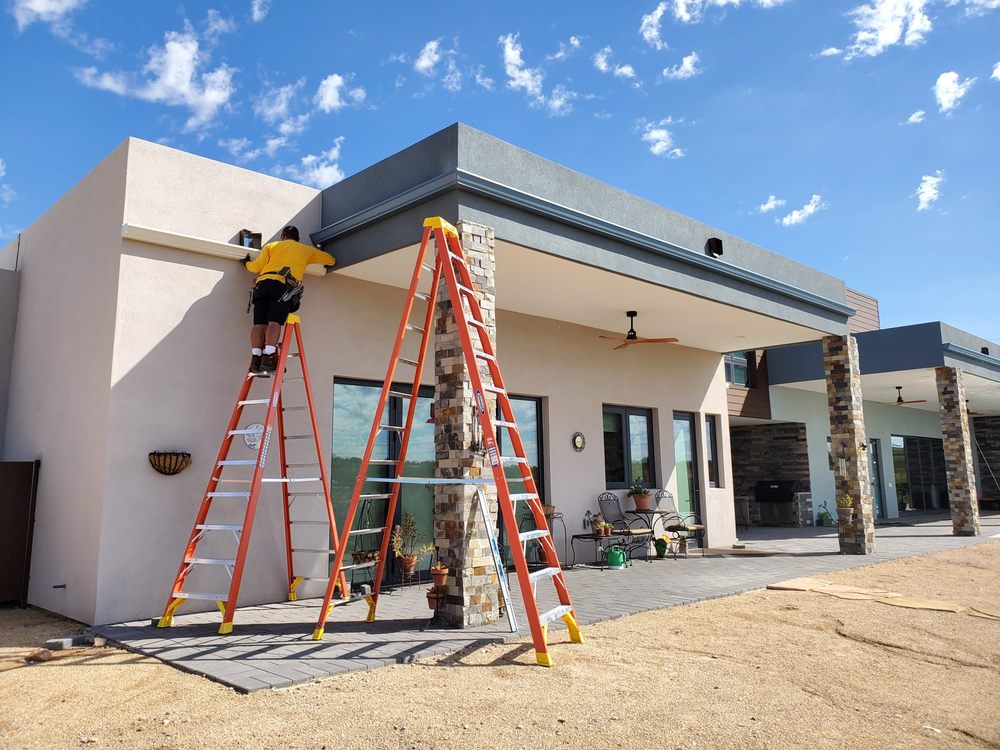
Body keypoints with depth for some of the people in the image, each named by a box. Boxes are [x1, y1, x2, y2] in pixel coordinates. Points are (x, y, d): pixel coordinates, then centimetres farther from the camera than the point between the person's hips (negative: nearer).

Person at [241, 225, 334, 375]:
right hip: (284, 285, -2)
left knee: (259, 323, -4)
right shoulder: (306, 250, 29)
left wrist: (247, 263, 41)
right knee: (275, 322, -16)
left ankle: (255, 360, -17)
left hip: (263, 282, 2)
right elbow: (331, 260, 36)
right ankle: (268, 359, -32)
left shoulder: (271, 246, 28)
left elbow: (257, 266, 19)